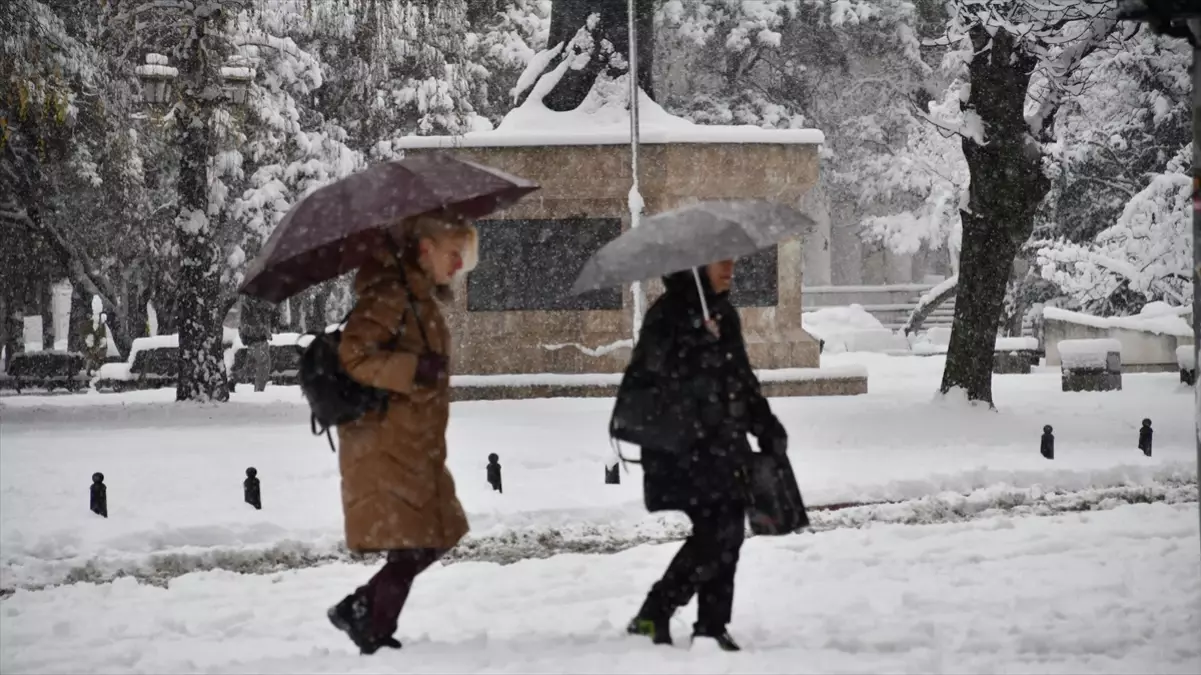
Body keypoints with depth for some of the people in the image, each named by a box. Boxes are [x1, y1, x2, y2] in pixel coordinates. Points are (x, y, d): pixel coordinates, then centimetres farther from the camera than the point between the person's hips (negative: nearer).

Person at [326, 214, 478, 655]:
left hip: (415, 444, 10)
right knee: (408, 545, -7)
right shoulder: (390, 295, -15)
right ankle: (376, 640, 4)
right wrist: (415, 369, -28)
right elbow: (353, 357, -23)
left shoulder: (421, 297, 15)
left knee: (435, 537, 12)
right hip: (386, 444, -10)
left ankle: (357, 611, 20)